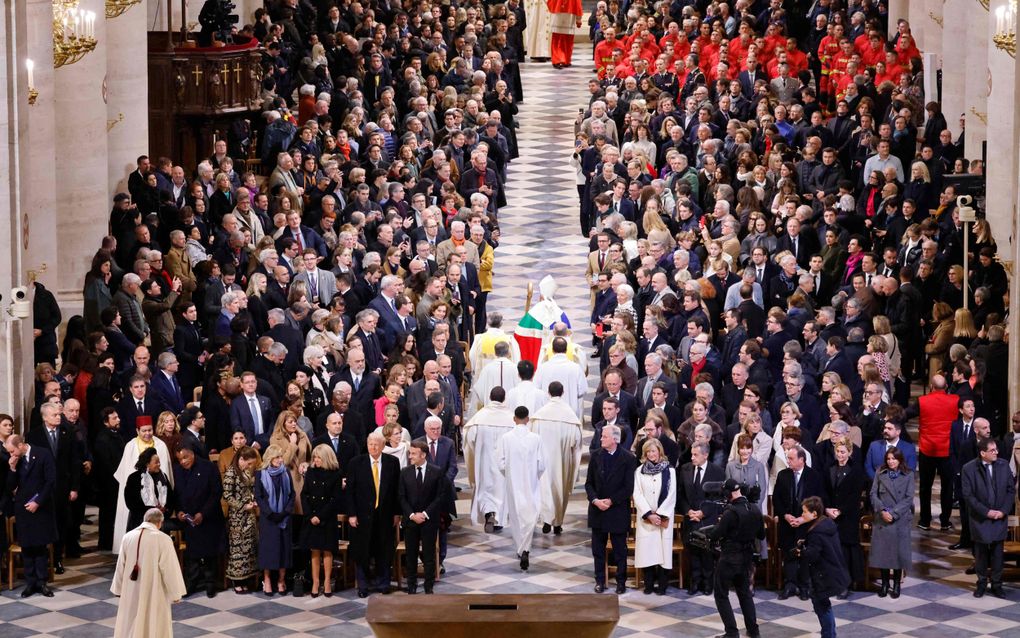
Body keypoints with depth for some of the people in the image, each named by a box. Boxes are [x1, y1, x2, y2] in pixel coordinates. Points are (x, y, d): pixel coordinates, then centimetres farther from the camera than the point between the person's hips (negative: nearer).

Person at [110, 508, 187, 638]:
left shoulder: (127, 537, -2)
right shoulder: (163, 539, -16)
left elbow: (120, 566, 6)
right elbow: (170, 569, -13)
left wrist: (119, 589, 18)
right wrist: (176, 593, -3)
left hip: (131, 593, 4)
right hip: (154, 594, -4)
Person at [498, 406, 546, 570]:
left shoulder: (505, 438, -10)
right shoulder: (536, 438, -11)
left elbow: (501, 464, -8)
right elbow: (541, 465, -8)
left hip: (513, 484, 1)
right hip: (531, 485, -1)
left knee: (515, 517, 16)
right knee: (530, 516, 4)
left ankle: (521, 550, 26)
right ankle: (525, 550, -12)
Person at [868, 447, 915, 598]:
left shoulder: (908, 475, 1)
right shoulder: (880, 474, 7)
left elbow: (909, 498, -4)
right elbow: (873, 494, 2)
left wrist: (894, 513, -13)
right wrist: (882, 510, -12)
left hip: (901, 519, -1)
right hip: (882, 520, 1)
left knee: (899, 551, 1)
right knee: (882, 551, 1)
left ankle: (896, 584, 12)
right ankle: (885, 583, 12)